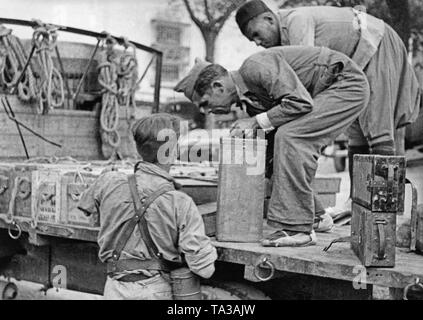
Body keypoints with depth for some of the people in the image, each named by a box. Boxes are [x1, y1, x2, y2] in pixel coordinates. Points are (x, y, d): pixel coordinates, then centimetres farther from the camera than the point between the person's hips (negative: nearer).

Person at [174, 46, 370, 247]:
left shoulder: (256, 67, -20)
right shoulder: (248, 96, 9)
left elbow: (301, 102, -28)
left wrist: (256, 122, -19)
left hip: (348, 86, -10)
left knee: (289, 137, -20)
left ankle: (297, 229, -19)